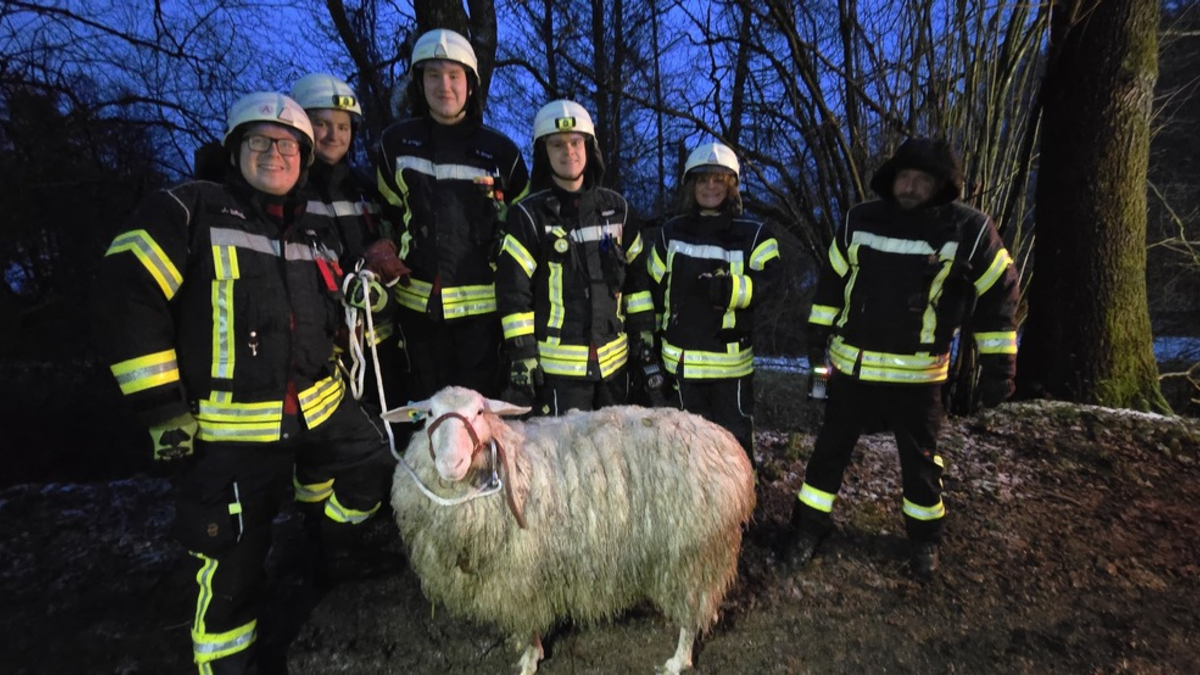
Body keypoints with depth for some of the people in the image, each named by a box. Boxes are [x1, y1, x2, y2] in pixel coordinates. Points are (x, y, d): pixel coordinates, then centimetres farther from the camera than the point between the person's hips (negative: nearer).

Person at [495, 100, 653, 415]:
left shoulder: (616, 207, 8)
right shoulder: (530, 214, -5)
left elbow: (637, 274, 13)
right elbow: (513, 287, -8)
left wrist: (644, 333, 9)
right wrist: (521, 353, -12)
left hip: (614, 357, 5)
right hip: (558, 363, -4)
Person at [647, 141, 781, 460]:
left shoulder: (752, 234, -1)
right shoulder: (671, 232, 7)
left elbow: (766, 283, -11)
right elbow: (655, 288, 10)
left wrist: (725, 288, -27)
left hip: (731, 357, -2)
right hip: (682, 356, 3)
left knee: (734, 435, 4)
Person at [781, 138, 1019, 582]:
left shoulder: (969, 229, -9)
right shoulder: (860, 221, -2)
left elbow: (997, 295, -2)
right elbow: (832, 279, 10)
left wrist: (998, 366, -3)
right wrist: (818, 332, 9)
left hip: (917, 373, -2)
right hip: (851, 363, 2)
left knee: (920, 459, 13)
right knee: (831, 448, 10)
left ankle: (924, 538, 36)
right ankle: (810, 527, 27)